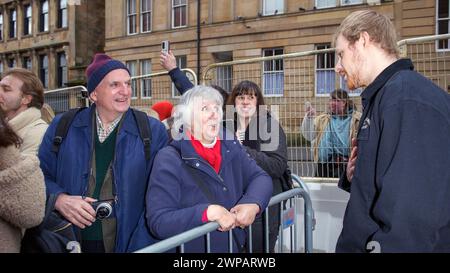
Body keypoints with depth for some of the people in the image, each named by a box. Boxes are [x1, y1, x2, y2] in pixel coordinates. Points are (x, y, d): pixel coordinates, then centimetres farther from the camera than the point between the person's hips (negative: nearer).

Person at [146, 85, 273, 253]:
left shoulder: (230, 147, 6)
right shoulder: (169, 160, -12)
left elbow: (260, 177, 3)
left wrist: (253, 203, -16)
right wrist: (209, 212, -26)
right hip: (192, 247, -4)